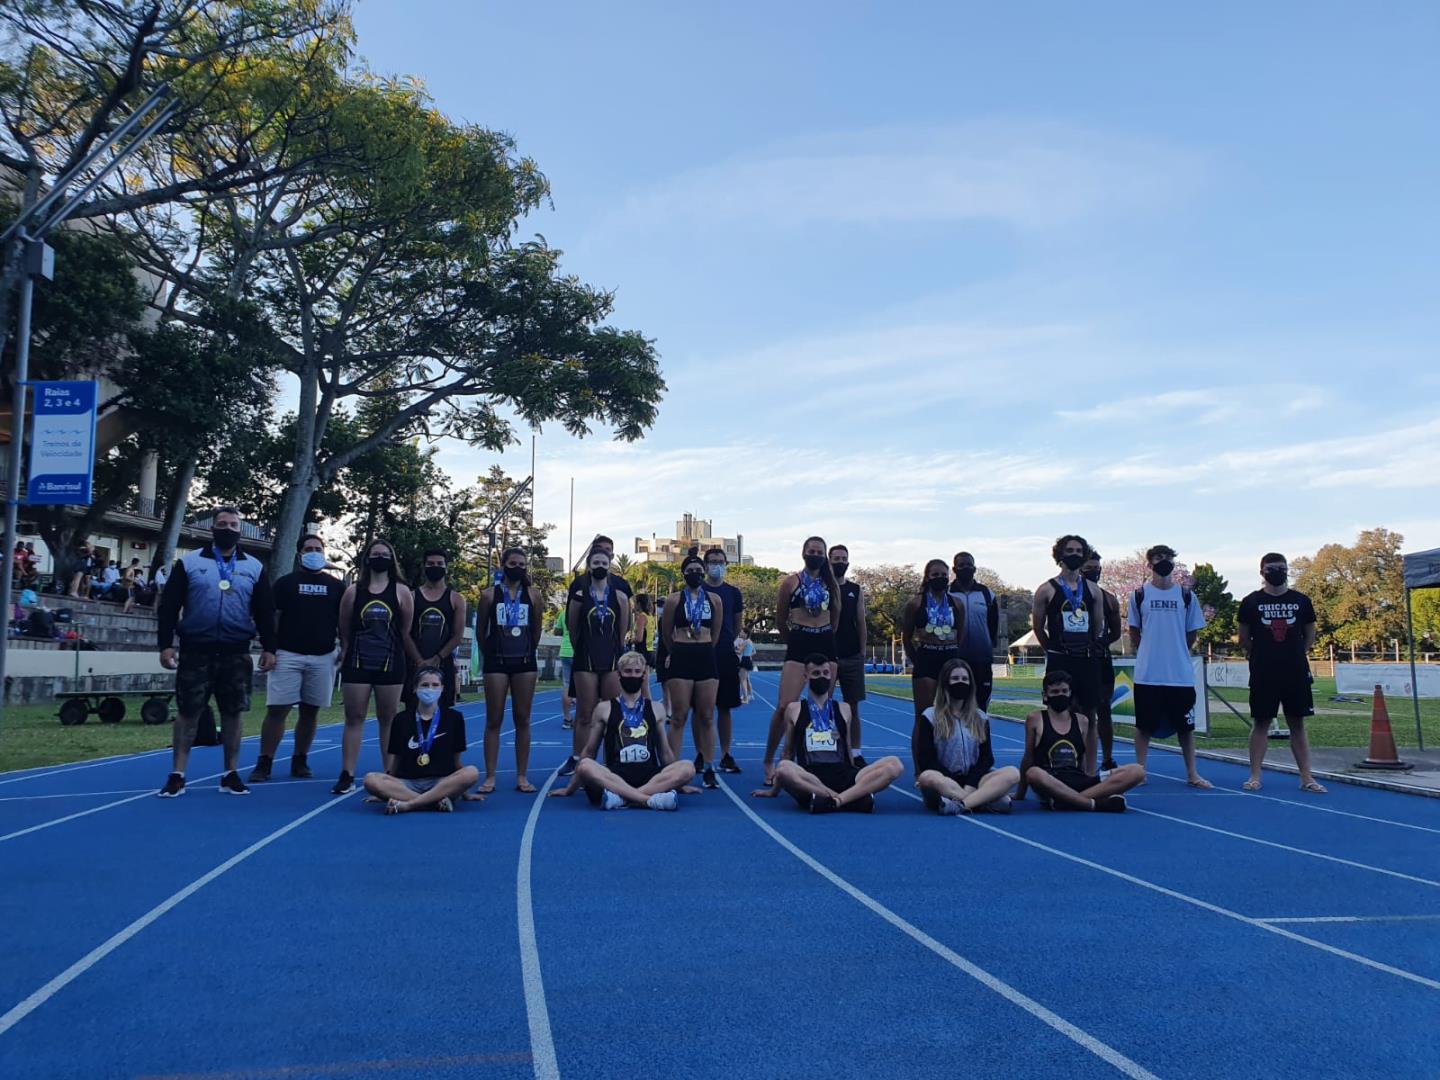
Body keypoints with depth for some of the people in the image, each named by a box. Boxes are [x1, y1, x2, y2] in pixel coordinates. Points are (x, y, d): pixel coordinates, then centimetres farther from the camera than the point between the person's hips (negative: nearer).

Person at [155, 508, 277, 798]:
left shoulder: (254, 567, 7)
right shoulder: (189, 562, 2)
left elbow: (265, 612, 9)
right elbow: (169, 606, 1)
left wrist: (269, 647, 3)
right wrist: (166, 644, -6)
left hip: (236, 653, 2)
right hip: (195, 651, -1)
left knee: (232, 714, 7)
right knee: (187, 712, 2)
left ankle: (231, 775, 16)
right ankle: (177, 776, 10)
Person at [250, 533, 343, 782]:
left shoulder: (336, 585, 9)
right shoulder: (286, 582, 4)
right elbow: (273, 617, 2)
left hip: (323, 657, 2)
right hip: (288, 655, -2)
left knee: (310, 711, 7)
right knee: (277, 709, -5)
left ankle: (299, 761, 18)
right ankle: (264, 763, 1)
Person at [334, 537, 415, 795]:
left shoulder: (401, 591, 3)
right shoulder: (353, 591, 5)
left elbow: (408, 631, 5)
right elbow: (344, 631, 9)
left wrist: (418, 662, 5)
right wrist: (345, 657, 8)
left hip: (390, 665, -1)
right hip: (357, 664, 1)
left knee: (388, 721, 5)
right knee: (354, 719, 3)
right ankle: (347, 776, 5)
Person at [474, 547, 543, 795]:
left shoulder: (533, 595, 3)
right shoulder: (489, 595, 0)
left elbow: (536, 630, 10)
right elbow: (481, 630, 8)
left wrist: (529, 651, 12)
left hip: (525, 662, 1)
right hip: (497, 662, -1)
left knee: (522, 720, 5)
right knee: (494, 721, 2)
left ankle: (522, 776, 10)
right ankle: (490, 777, 6)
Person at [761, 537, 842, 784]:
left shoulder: (831, 584, 11)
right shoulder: (790, 581, 2)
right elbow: (780, 620, 7)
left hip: (825, 645, 4)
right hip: (798, 645, -4)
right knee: (785, 705, -12)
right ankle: (769, 761, -1)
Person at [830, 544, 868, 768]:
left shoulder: (856, 590, 10)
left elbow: (861, 623, 9)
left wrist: (862, 652, 4)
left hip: (852, 656, 3)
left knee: (852, 706, 6)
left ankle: (855, 752, 12)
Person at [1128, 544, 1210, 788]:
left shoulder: (1186, 595, 4)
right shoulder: (1140, 594, 1)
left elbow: (1192, 633, 11)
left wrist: (1176, 653, 11)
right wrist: (1149, 654, 8)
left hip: (1181, 674, 1)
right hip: (1147, 674, -1)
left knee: (1185, 726, 7)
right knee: (1144, 725, 5)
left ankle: (1192, 774, 16)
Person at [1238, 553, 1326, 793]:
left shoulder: (1301, 600, 5)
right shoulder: (1251, 601, -1)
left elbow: (1310, 634, 14)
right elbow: (1244, 638, 6)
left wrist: (1297, 655, 8)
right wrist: (1260, 656, 9)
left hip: (1296, 672, 2)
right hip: (1263, 674, -2)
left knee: (1297, 724, 6)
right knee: (1260, 723, 2)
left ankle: (1306, 777, 10)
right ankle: (1255, 776, 7)